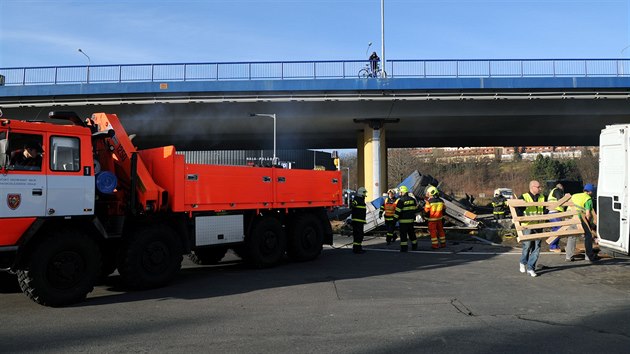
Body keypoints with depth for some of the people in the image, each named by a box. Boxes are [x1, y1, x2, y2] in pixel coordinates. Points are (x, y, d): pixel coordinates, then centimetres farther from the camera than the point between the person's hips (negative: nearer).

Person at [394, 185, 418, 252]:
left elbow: (398, 211, -14)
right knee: (412, 233, 17)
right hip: (411, 219, 7)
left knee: (403, 234, -2)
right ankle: (414, 246, 25)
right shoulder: (412, 199, 8)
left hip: (403, 220, -7)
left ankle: (404, 248, -4)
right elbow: (416, 208, 17)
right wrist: (414, 216, 27)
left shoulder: (401, 200, -13)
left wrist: (395, 218, -8)